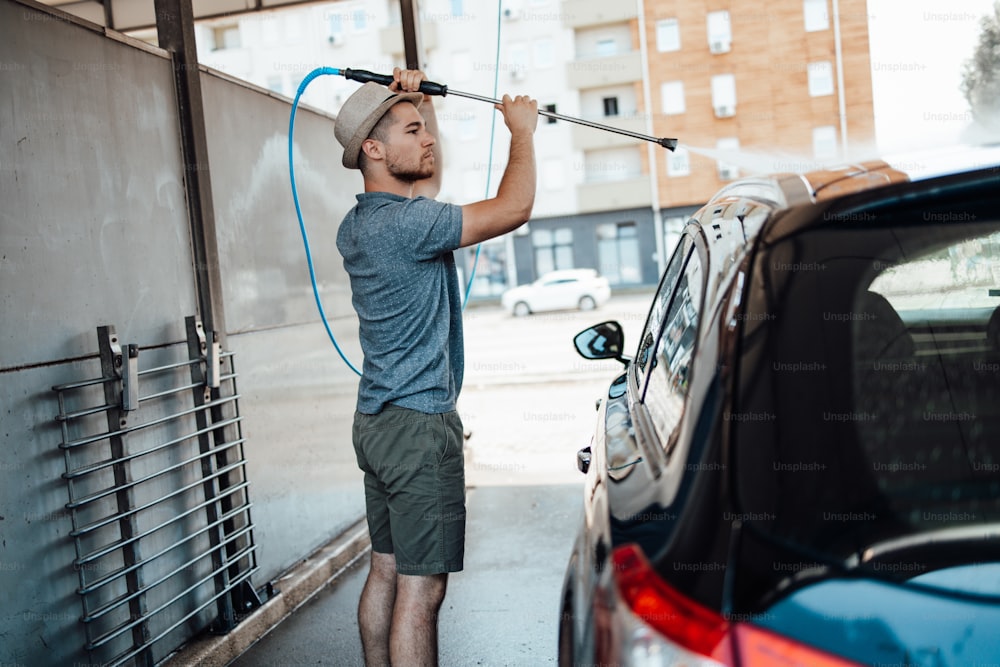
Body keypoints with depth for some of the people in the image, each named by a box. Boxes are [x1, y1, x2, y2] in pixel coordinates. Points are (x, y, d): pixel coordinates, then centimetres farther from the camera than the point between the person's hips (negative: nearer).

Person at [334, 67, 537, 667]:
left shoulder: (358, 224, 11)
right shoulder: (404, 223, -18)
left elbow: (429, 179, 27)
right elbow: (513, 208, -19)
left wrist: (421, 103, 17)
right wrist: (522, 130, -3)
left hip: (378, 420, 10)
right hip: (420, 423, -10)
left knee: (386, 572, 15)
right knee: (421, 588, -4)